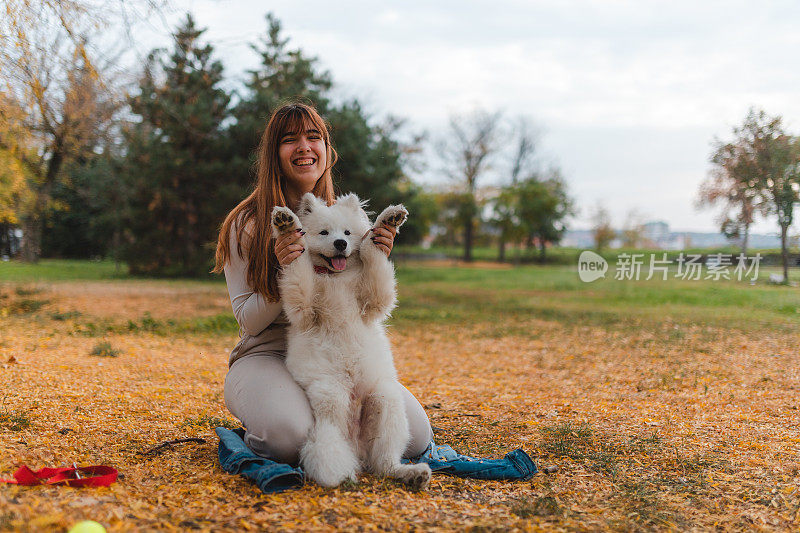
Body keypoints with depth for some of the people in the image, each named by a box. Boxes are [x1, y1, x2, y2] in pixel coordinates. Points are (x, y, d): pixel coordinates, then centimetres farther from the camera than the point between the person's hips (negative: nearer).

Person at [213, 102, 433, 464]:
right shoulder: (246, 224, -3)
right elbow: (249, 322, -4)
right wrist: (285, 273, -21)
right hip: (268, 353, -3)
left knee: (415, 435, -20)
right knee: (288, 435, -36)